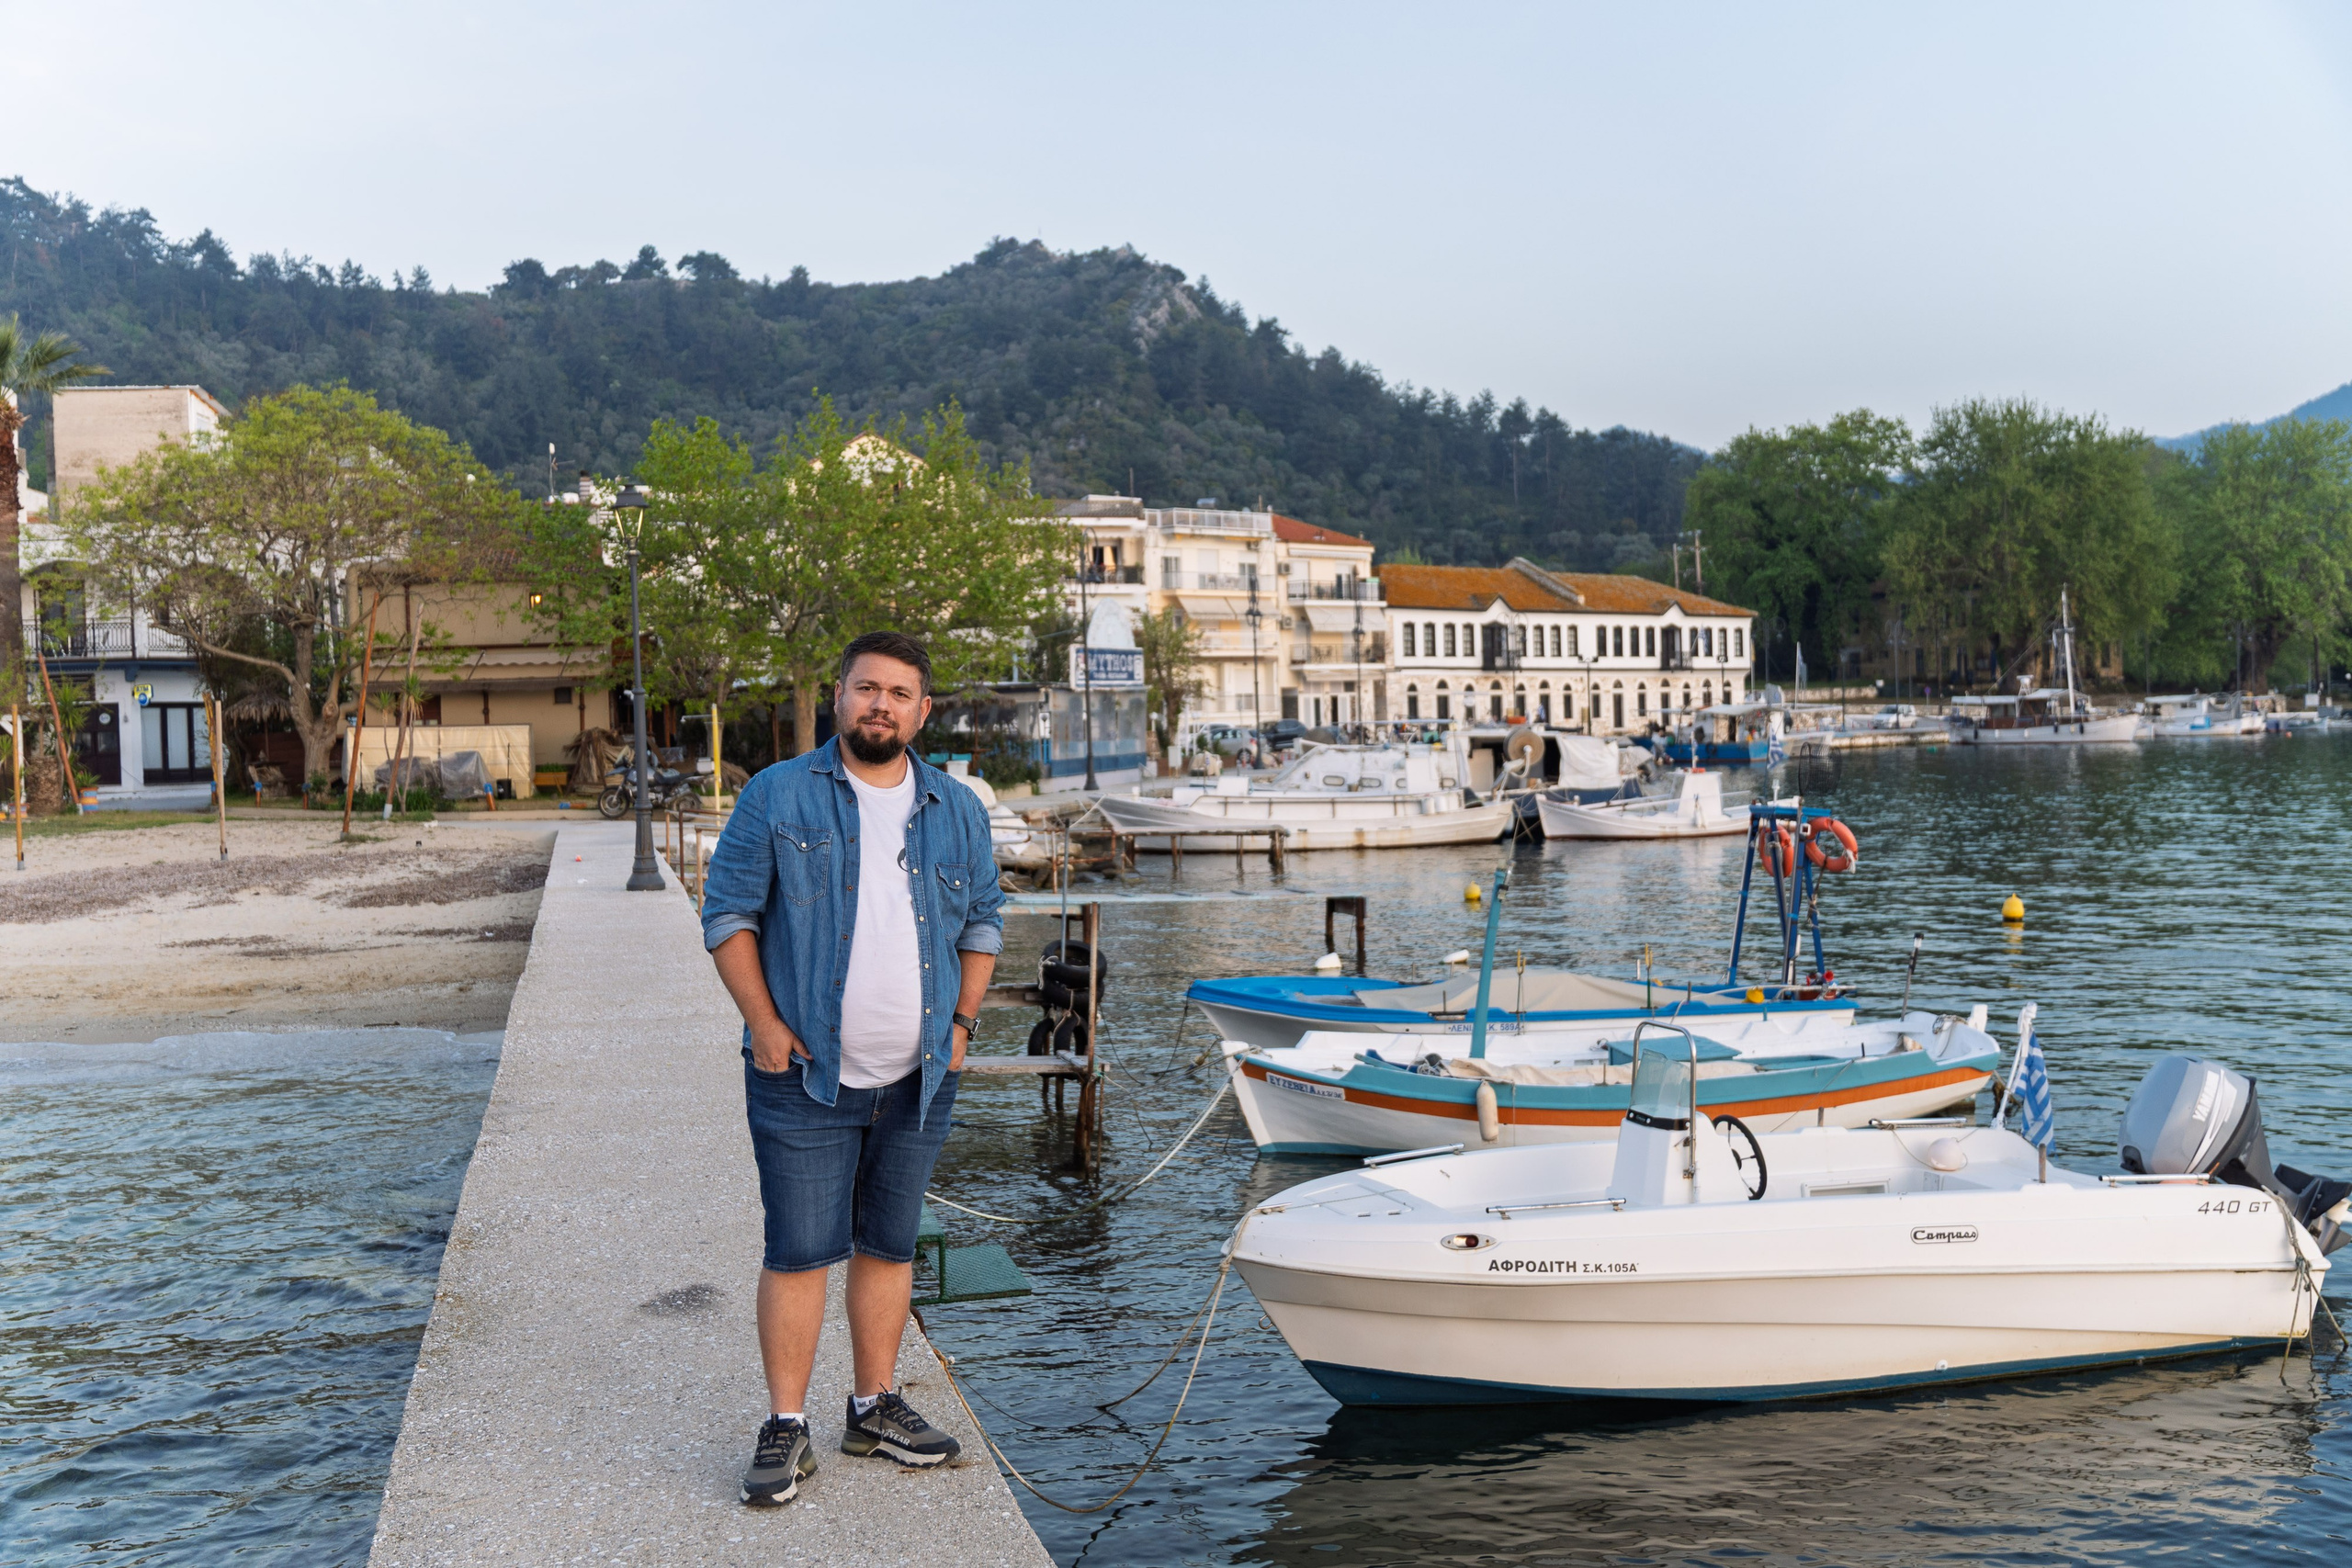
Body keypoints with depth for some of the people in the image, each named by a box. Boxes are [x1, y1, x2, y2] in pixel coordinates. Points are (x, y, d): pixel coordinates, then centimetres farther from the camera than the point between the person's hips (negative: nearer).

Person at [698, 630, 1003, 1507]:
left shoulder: (958, 812, 8)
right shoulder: (778, 798, -3)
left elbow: (983, 922, 17)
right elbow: (728, 913, -2)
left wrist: (962, 1021, 6)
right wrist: (764, 1023, -10)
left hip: (918, 1079, 4)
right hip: (805, 1076, -3)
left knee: (889, 1245, 13)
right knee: (799, 1251, -2)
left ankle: (876, 1409, 26)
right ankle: (785, 1430, 10)